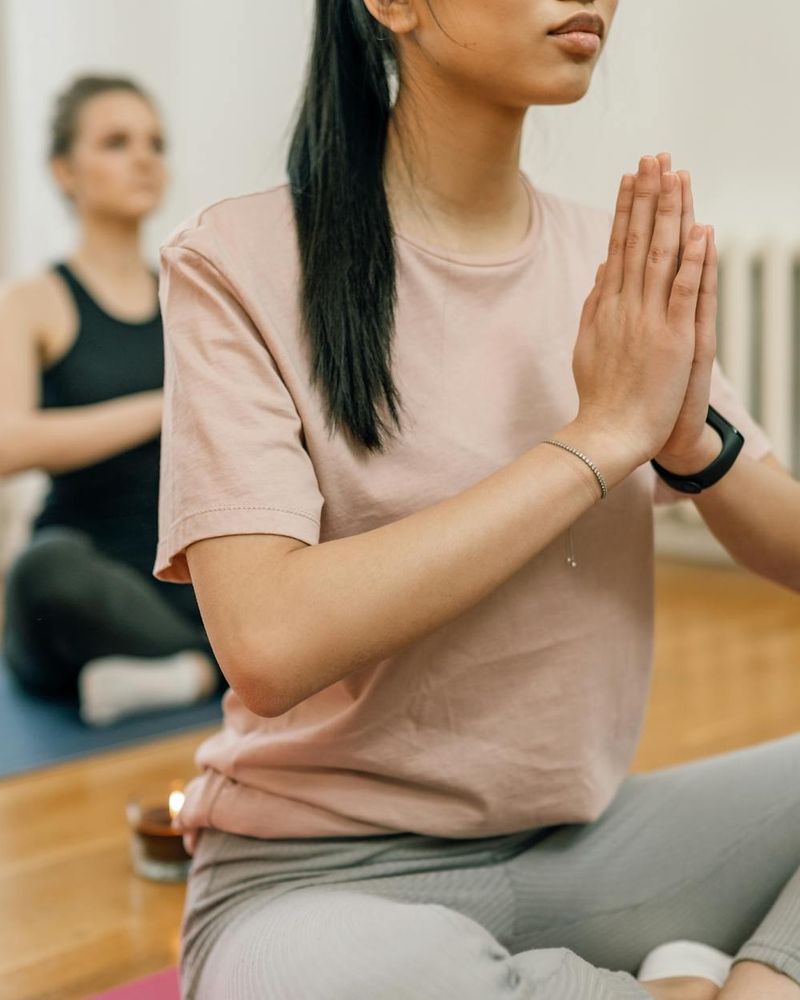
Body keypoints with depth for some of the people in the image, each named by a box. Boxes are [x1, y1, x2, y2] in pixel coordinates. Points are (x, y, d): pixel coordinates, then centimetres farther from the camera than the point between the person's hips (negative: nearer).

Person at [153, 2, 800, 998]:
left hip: (582, 836, 4)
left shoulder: (621, 267, 3)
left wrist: (693, 439, -17)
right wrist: (604, 434, -20)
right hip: (322, 873, -3)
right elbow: (269, 647, -25)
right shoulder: (241, 260, -11)